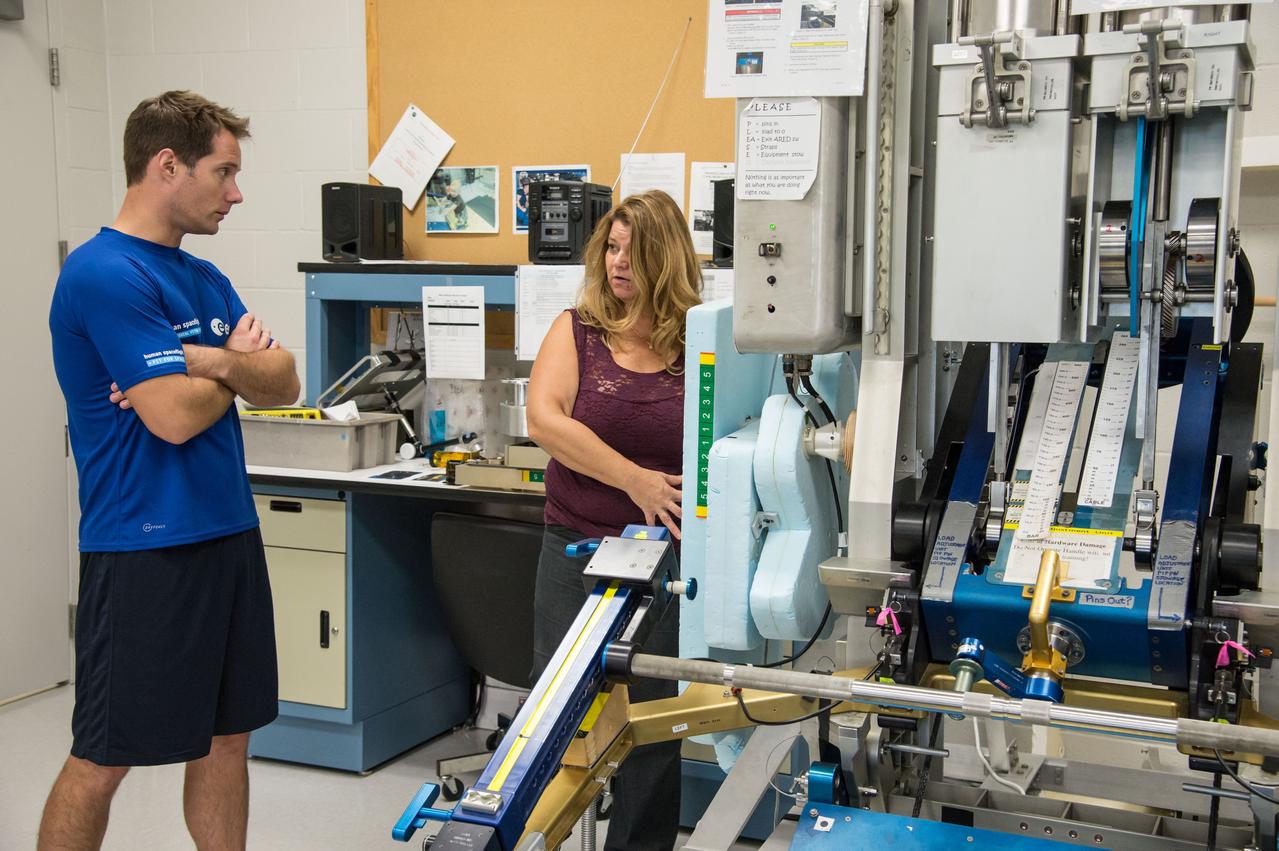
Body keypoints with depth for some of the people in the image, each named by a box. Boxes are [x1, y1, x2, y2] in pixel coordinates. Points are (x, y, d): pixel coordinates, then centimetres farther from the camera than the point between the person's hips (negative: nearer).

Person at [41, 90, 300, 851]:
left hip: (231, 532, 8)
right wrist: (239, 367, -1)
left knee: (227, 736, 15)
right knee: (104, 758, 3)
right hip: (144, 548, -8)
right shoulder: (104, 275, -15)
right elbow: (175, 417, -21)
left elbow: (285, 384, 6)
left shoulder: (205, 278, 12)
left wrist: (214, 363, -14)